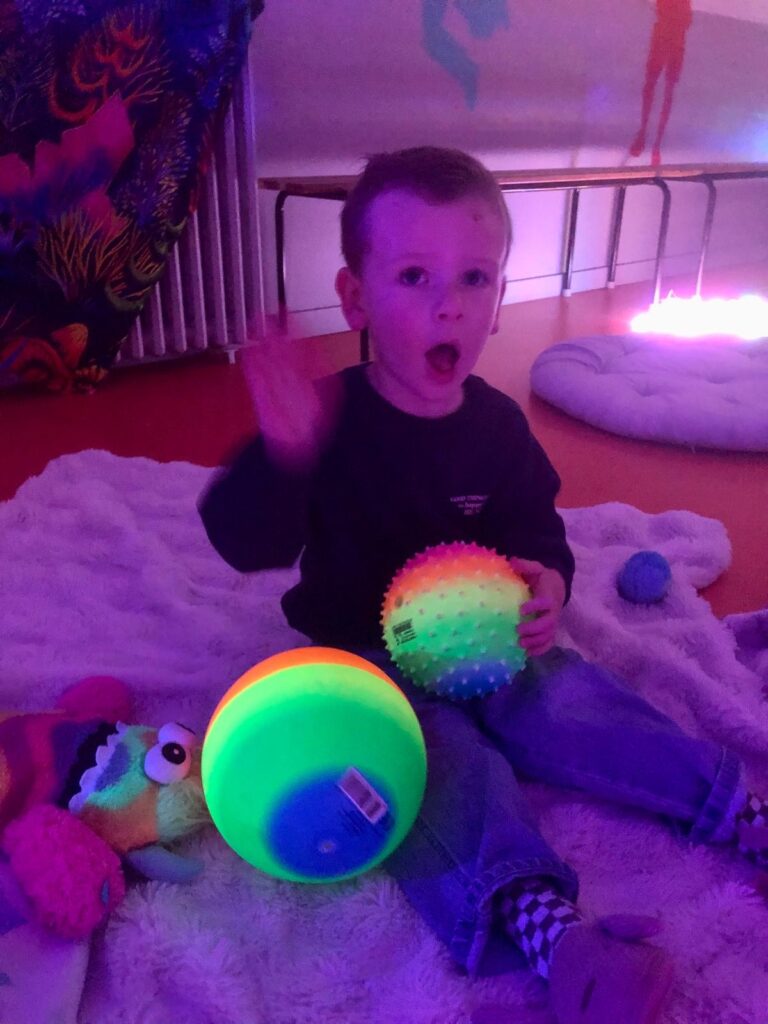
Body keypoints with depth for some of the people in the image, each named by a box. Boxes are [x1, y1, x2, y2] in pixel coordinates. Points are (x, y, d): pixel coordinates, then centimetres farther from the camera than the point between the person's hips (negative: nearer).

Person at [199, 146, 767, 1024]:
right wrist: (280, 458, -45)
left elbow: (537, 531, 9)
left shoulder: (497, 425, -2)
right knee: (437, 751, -28)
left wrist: (547, 582, -15)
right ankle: (547, 929, -38)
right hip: (365, 656, -4)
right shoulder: (328, 420, -16)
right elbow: (244, 542, -23)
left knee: (565, 704, -15)